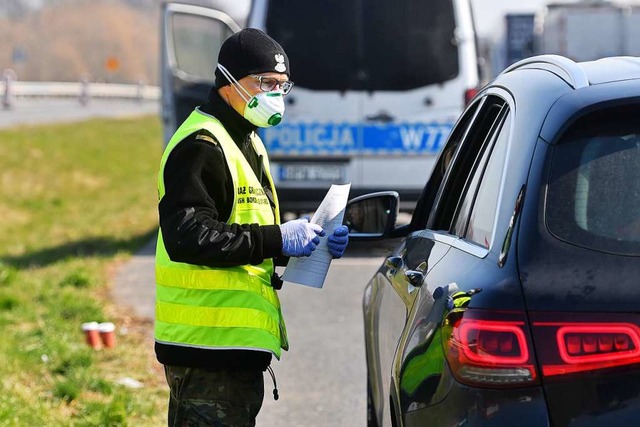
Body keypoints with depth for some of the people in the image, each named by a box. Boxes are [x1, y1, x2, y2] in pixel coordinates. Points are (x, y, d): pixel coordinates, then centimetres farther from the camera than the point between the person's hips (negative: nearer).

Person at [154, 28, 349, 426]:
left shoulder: (247, 142, 20)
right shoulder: (200, 146, -14)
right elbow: (187, 237, -25)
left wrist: (312, 241, 7)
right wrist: (277, 239, -22)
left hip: (239, 341, 11)